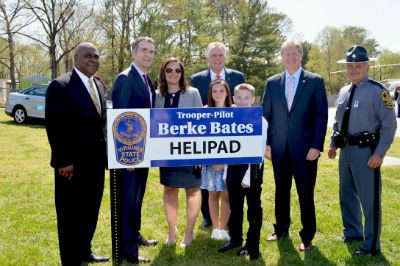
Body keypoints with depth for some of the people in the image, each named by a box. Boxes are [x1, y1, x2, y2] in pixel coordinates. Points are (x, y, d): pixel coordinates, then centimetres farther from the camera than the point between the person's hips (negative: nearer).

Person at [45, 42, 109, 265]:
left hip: (95, 162, 7)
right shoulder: (60, 86, -12)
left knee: (90, 211, 18)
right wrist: (63, 161, -19)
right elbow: (54, 127, -17)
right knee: (71, 215, 7)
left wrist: (104, 153, 11)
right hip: (72, 164, -7)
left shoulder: (98, 86, 12)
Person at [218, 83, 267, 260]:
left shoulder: (259, 121, -11)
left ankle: (252, 244, 21)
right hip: (233, 166, 5)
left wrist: (249, 177, -17)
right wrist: (226, 172, 8)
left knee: (253, 208, 7)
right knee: (234, 206, 16)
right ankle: (235, 239, 33)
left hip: (252, 167, -5)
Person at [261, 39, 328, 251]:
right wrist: (266, 143, 2)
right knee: (281, 191, 14)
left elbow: (321, 116, -4)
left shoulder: (315, 82, -1)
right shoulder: (272, 83, 7)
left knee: (305, 194, 4)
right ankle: (281, 229, 30)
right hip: (279, 148, 3)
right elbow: (266, 115, 9)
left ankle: (307, 236, 19)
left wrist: (316, 146, -11)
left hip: (305, 149, -3)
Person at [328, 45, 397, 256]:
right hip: (345, 150, 8)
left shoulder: (377, 91, -12)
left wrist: (379, 153, -17)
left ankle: (371, 245, 14)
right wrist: (333, 144, 12)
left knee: (369, 199, 0)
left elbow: (389, 124, -13)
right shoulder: (343, 92, 10)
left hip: (366, 151, -7)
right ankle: (352, 233, 38)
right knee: (347, 196, 19)